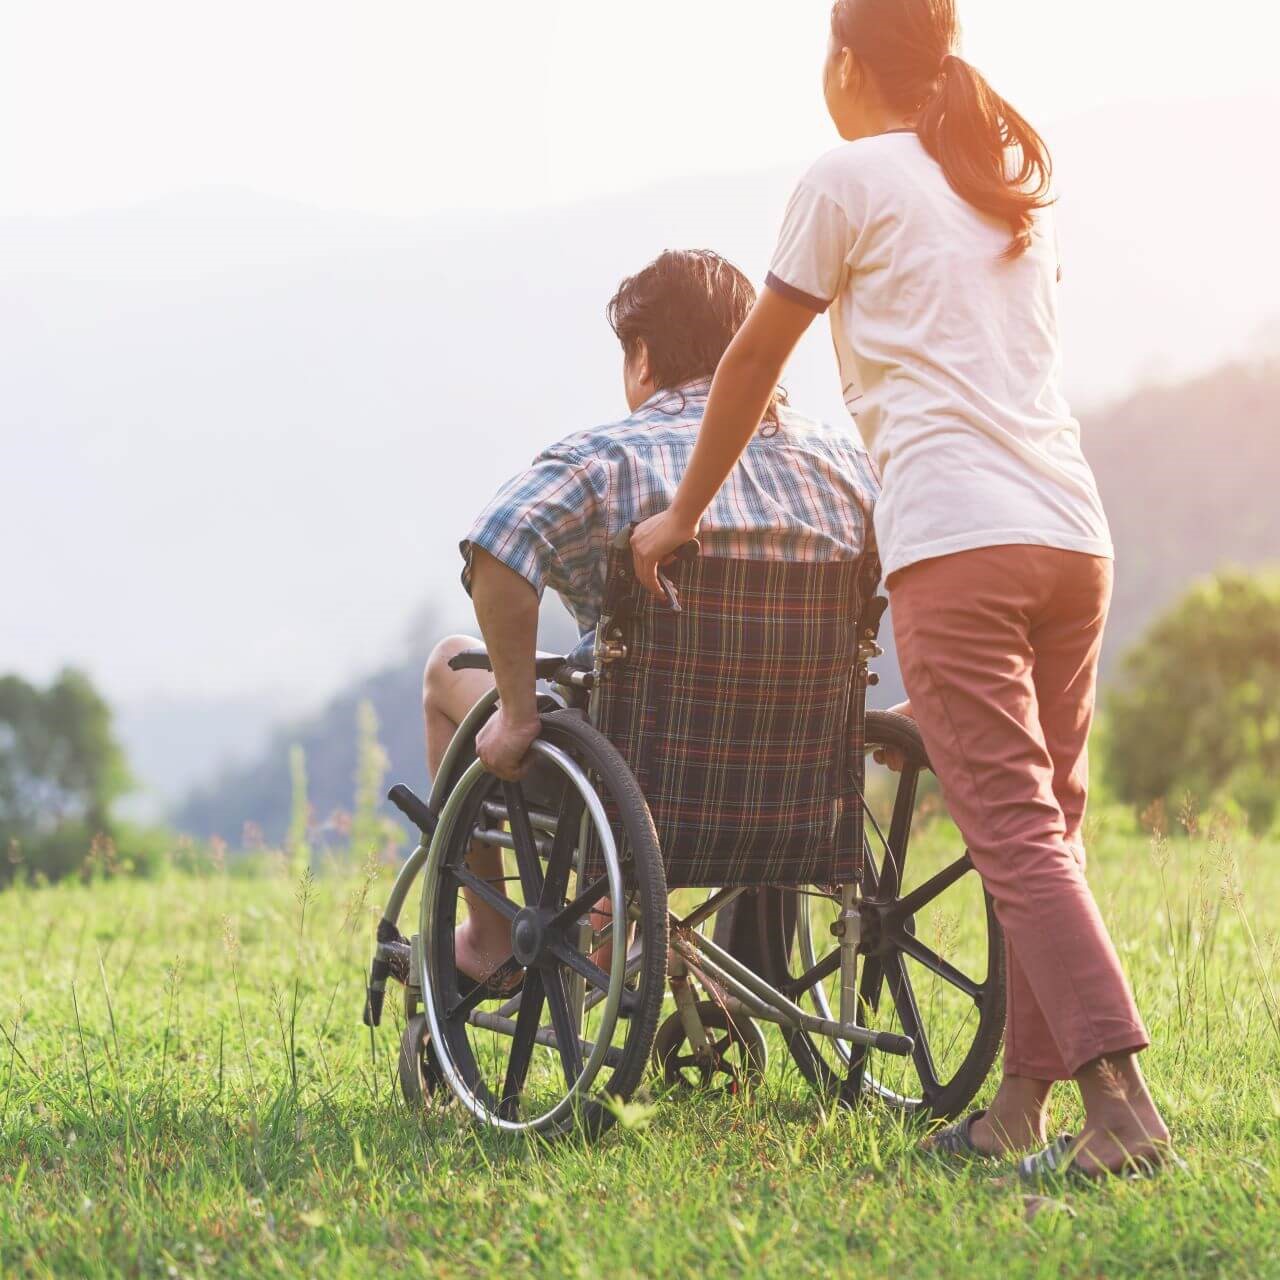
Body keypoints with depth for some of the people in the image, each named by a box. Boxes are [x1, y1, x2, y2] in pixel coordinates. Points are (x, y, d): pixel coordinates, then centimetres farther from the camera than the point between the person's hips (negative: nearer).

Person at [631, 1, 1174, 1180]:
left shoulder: (851, 179, 4)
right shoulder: (1017, 181, 22)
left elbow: (754, 361, 10)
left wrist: (684, 516, 22)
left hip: (955, 545, -6)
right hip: (1072, 532, 6)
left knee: (1016, 835, -11)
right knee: (1048, 825, 10)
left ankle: (1122, 1107, -21)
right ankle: (1021, 1104, 11)